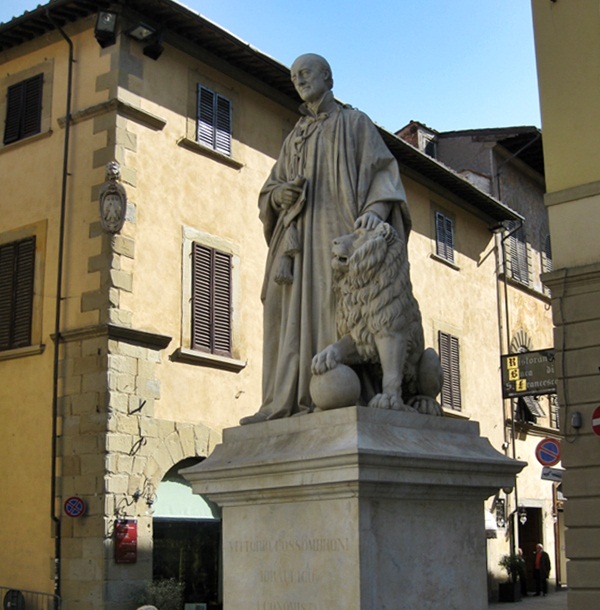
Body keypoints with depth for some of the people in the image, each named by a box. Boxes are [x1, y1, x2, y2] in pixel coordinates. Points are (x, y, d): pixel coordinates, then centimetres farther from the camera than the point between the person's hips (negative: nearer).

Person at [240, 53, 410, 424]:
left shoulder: (356, 123, 14)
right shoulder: (295, 139, 28)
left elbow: (383, 171, 1)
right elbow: (270, 192, 22)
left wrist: (375, 210, -20)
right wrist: (282, 193, -4)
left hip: (338, 225, -5)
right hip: (298, 234, 5)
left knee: (336, 305, -19)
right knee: (293, 311, -8)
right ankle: (285, 404, -15)